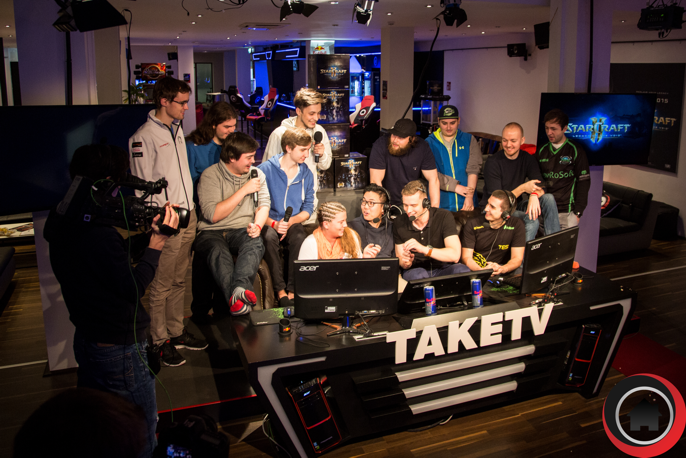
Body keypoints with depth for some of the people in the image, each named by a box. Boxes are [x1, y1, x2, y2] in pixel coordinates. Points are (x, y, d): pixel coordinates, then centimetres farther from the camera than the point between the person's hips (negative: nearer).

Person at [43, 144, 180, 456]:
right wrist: (156, 246, -12)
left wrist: (148, 233, -1)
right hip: (120, 349, -9)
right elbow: (134, 288, -22)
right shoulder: (100, 235, -32)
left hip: (85, 339, 9)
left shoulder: (59, 222, -2)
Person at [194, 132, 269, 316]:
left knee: (256, 243, -34)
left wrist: (257, 225, -14)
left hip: (242, 230, 3)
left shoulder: (257, 174, 14)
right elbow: (212, 215, -13)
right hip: (211, 232, -2)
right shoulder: (210, 175, -3)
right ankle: (238, 298, -53)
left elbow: (264, 204, 9)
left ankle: (239, 288, -57)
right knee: (217, 250, -38)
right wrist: (244, 190, -11)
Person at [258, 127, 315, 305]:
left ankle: (292, 290, -23)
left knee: (300, 238, -32)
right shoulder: (265, 169, -6)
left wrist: (290, 222, -10)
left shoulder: (306, 174, 7)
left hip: (293, 223, 2)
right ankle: (280, 290, -26)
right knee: (269, 237, -36)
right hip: (268, 223, -2)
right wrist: (273, 223, -22)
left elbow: (308, 209, 9)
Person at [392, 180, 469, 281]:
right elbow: (400, 261, 4)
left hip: (443, 269, 0)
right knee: (418, 274, -35)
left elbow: (455, 256, -20)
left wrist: (424, 249, -33)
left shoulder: (444, 216, -10)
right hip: (415, 270, 0)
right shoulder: (399, 223, -3)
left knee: (461, 270, -32)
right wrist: (405, 263, -22)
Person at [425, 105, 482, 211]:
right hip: (439, 203, -1)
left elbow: (473, 169, -3)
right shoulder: (429, 142, 4)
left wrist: (469, 197, -15)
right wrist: (455, 186, -16)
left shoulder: (469, 140, 9)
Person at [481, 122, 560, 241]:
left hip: (517, 206, 6)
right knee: (531, 221, -31)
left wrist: (534, 195, -32)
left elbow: (541, 186, -7)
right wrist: (522, 188, -28)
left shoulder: (528, 159, 2)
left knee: (549, 199, -18)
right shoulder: (493, 163, -15)